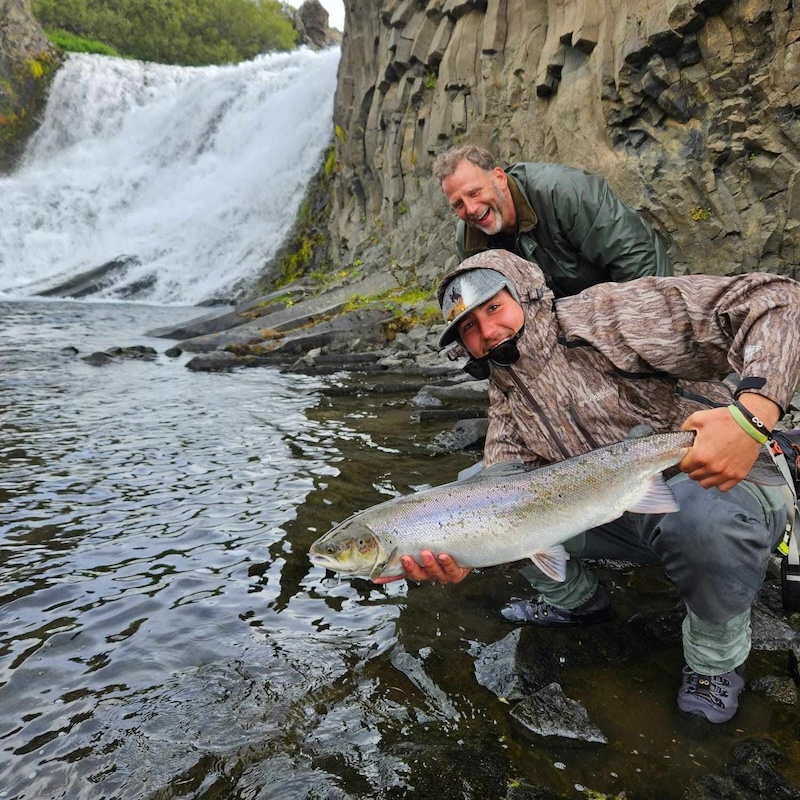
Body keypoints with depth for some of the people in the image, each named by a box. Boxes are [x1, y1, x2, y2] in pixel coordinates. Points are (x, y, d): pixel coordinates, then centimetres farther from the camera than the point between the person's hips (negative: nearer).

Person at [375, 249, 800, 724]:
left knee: (701, 512, -41)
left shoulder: (611, 315, -19)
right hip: (625, 517, 5)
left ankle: (717, 660, -8)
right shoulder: (507, 399, 2)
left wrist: (751, 414, -40)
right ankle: (576, 602, 18)